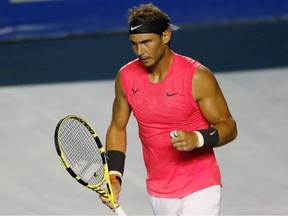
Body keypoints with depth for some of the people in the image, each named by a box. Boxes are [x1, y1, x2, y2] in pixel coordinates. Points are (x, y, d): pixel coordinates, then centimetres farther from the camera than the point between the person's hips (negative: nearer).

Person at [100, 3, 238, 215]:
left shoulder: (197, 76, -15)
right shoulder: (126, 77, -1)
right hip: (158, 194, 5)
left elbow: (228, 126, -10)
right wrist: (114, 176, -1)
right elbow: (118, 128, 11)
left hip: (199, 190, -5)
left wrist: (197, 139, -30)